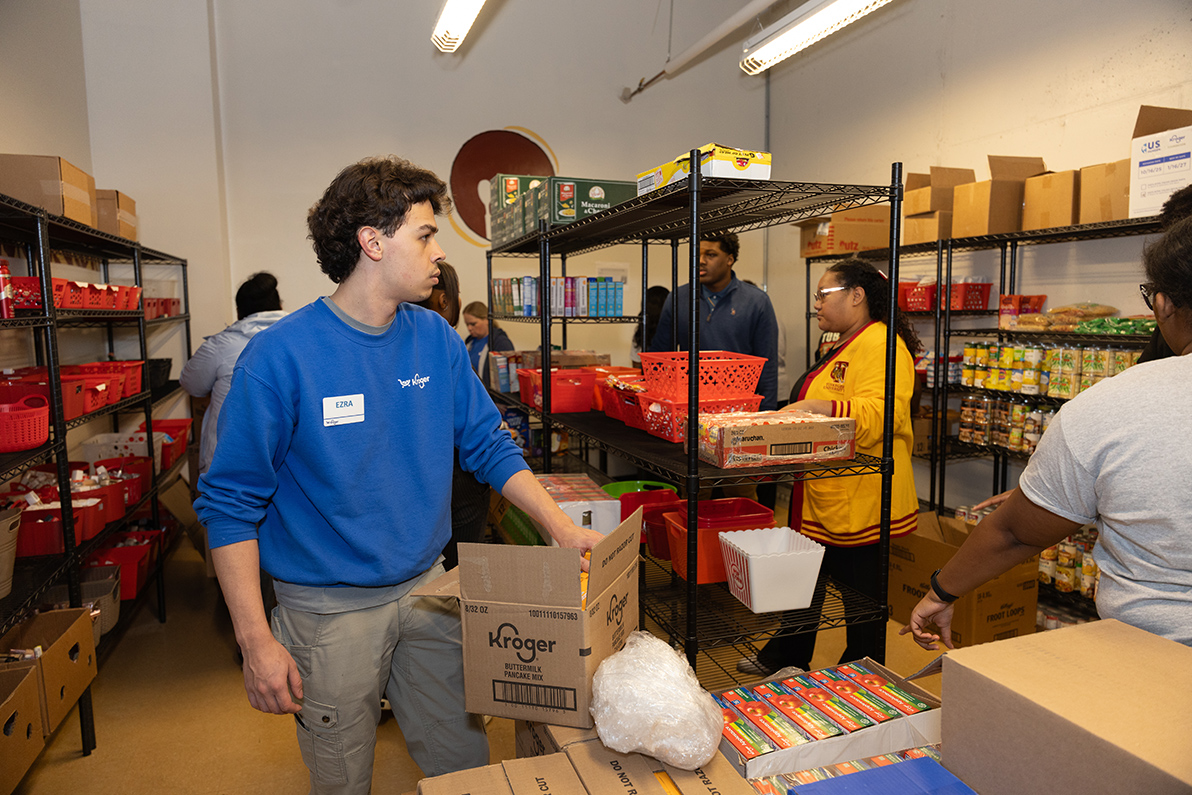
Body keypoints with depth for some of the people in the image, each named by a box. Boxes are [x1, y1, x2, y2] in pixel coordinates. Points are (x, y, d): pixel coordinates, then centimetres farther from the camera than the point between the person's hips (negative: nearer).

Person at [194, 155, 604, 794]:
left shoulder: (437, 339, -3)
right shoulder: (279, 356, -18)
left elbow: (489, 446, 3)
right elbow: (230, 503, -13)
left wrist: (560, 526, -7)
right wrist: (257, 641, -15)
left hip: (428, 591, 4)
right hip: (329, 610, -4)